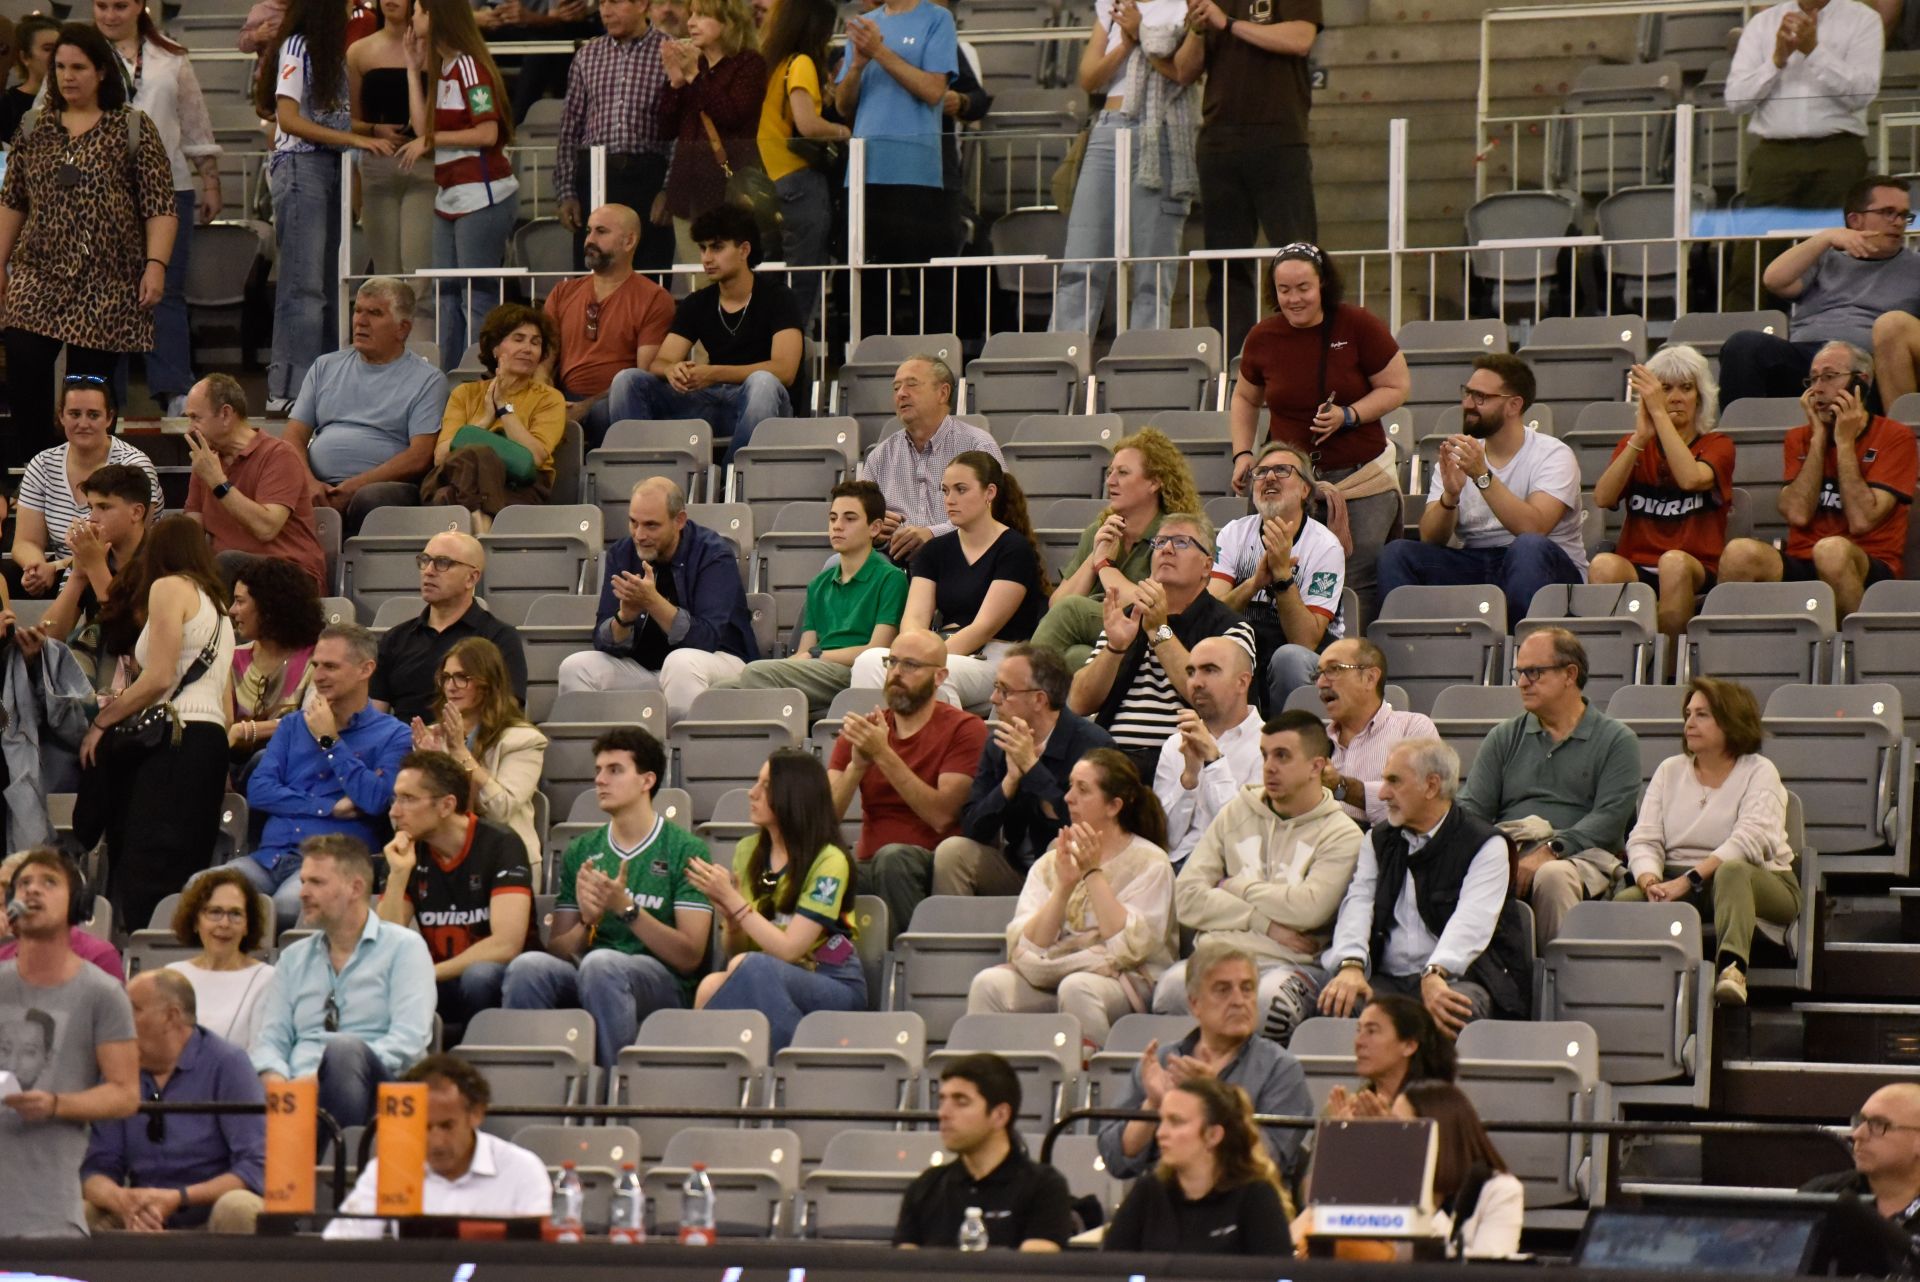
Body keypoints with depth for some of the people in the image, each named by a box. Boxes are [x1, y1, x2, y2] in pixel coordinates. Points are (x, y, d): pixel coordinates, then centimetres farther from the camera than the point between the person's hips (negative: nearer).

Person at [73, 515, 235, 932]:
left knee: (146, 881, -19)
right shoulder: (215, 603, 27)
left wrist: (100, 722, -1)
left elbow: (158, 678, -10)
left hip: (174, 742, -9)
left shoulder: (169, 588, 1)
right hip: (211, 739, 9)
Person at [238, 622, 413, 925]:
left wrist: (329, 741, 2)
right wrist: (331, 807, -1)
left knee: (287, 904, -40)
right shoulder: (293, 725, 24)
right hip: (270, 855, 5)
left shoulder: (392, 736, 10)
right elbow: (258, 791, 10)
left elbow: (375, 800, -8)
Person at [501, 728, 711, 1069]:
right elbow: (557, 950, 12)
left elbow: (690, 957, -5)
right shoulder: (581, 851, 18)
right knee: (528, 966, -28)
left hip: (662, 984, -4)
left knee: (602, 963, -37)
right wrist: (587, 921, -10)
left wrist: (625, 908, -15)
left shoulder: (684, 850, 3)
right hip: (583, 980, 4)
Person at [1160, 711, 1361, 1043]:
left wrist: (1235, 887, 4)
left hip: (1291, 965, -3)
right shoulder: (1235, 814, 18)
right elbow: (1187, 897, 8)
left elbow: (1308, 908, -11)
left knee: (1270, 999, -40)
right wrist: (1264, 923, -4)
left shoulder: (1341, 834, 6)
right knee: (1174, 987, -34)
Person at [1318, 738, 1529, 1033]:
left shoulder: (1485, 844, 0)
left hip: (1457, 978, -3)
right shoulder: (1378, 840, 18)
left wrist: (1435, 974, -36)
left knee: (1451, 1009, -38)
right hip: (1387, 979, 3)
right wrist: (1351, 965, -20)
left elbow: (1472, 920, -16)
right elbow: (1358, 903, 2)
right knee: (1337, 1004, -30)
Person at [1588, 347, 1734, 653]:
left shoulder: (1717, 445, 11)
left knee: (1674, 562, -36)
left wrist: (1659, 413, -13)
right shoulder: (1633, 445, 18)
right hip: (1638, 569, 1)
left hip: (1696, 574, -1)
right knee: (1603, 565, -32)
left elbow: (1691, 478, -14)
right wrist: (1640, 438, -9)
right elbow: (1603, 498, -2)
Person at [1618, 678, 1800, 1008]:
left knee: (1731, 871, -40)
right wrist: (1650, 881, -19)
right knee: (1625, 899, -27)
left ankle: (1732, 968, -62)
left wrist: (1689, 880, -28)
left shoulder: (1759, 772, 0)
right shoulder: (1670, 771, 15)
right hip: (1679, 885, 4)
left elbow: (1751, 839, -17)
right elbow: (1644, 839, 5)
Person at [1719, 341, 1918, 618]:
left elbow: (1861, 521, -11)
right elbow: (1798, 514, -3)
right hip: (1800, 568, 3)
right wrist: (1819, 438, -1)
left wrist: (1845, 443, -7)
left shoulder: (1895, 437, 2)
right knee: (1740, 552, -28)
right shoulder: (1799, 439, 16)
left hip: (1869, 571, -3)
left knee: (1831, 550, -38)